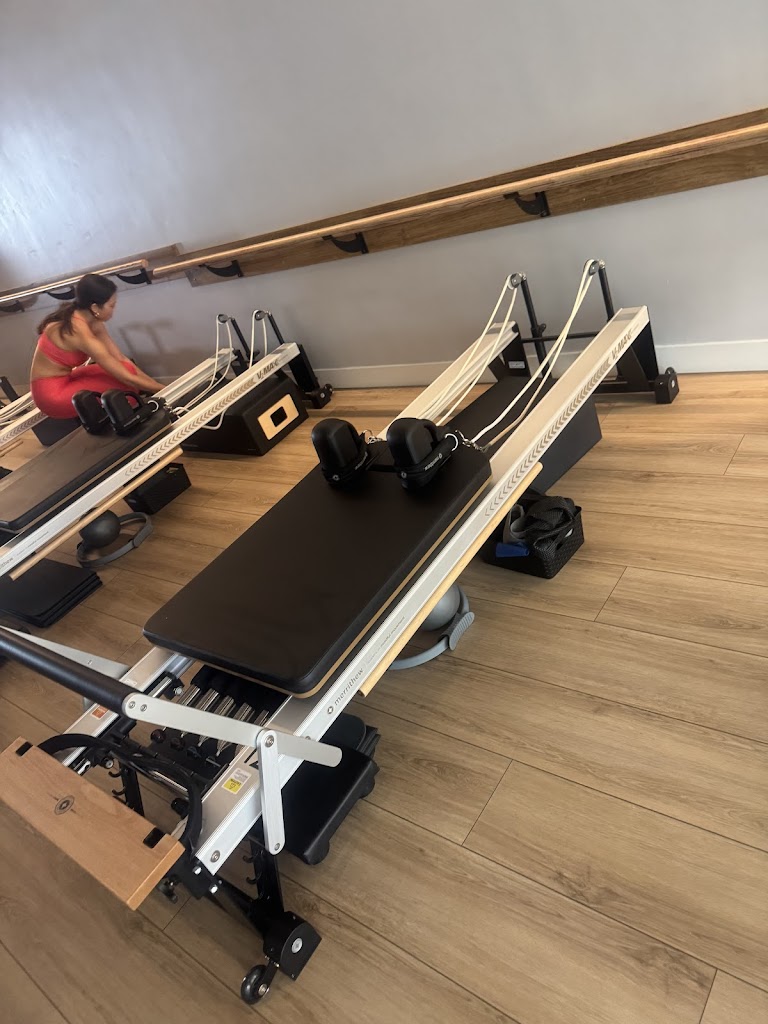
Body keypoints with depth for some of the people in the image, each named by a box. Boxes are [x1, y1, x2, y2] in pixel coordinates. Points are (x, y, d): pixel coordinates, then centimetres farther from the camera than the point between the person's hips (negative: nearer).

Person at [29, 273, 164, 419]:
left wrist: (153, 383, -7)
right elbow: (127, 378, -24)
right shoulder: (80, 333, -27)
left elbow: (121, 359, -1)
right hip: (52, 395, -9)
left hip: (63, 381, 9)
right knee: (124, 373, -19)